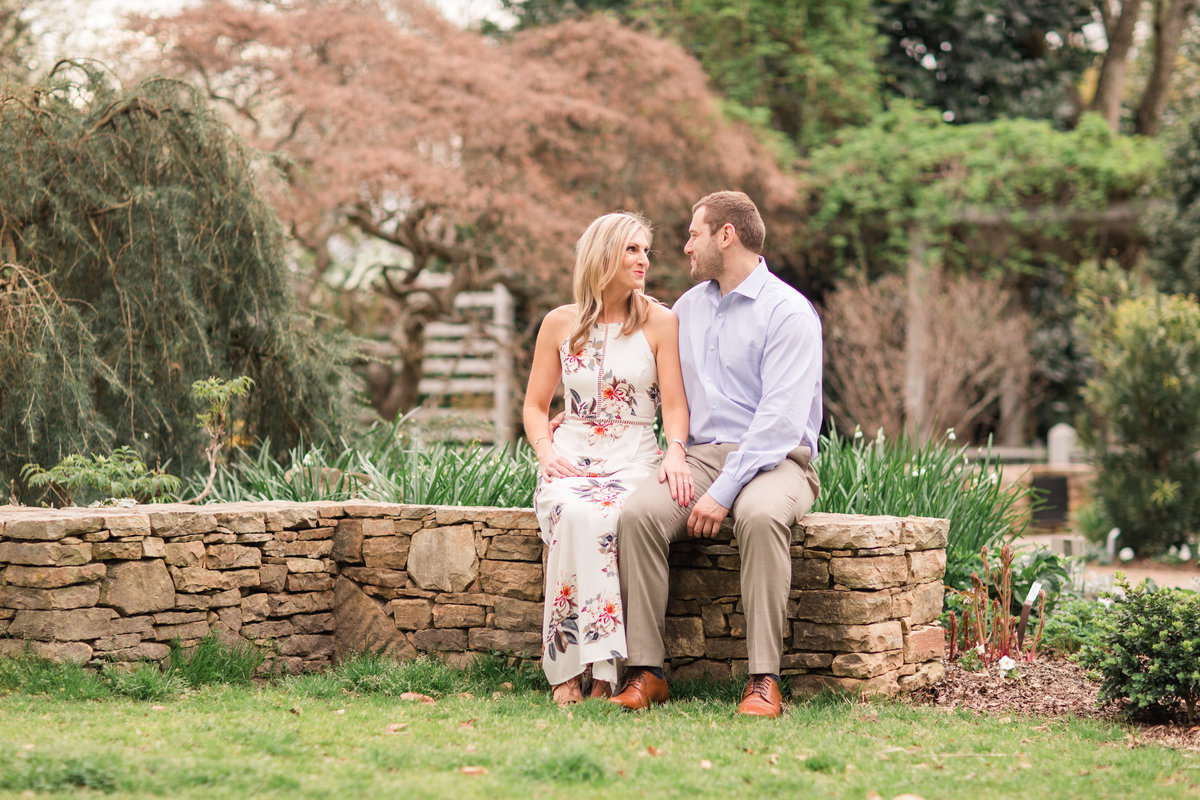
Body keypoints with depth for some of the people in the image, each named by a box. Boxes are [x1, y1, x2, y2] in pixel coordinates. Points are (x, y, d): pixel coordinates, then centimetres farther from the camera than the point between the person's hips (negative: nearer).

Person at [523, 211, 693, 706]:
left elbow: (674, 404, 1)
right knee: (573, 514, -35)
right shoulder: (560, 323, 11)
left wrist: (675, 453, -19)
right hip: (572, 457, 1)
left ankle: (600, 671, -31)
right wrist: (546, 451, -5)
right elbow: (535, 405, 16)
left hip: (635, 458, -1)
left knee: (607, 518, -36)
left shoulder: (660, 322, 6)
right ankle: (566, 669, -31)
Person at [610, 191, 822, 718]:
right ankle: (645, 671, -25)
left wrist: (724, 491, -23)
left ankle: (764, 679, -35)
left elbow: (781, 418, -15)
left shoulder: (788, 311, -5)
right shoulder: (689, 307, 19)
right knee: (639, 511, -27)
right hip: (700, 456, 5)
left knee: (759, 515, -40)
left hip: (773, 460, -5)